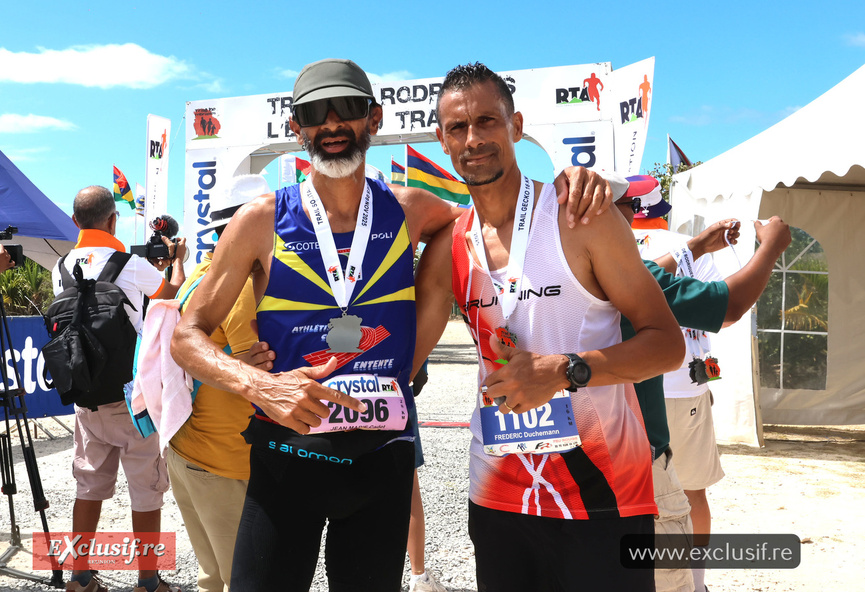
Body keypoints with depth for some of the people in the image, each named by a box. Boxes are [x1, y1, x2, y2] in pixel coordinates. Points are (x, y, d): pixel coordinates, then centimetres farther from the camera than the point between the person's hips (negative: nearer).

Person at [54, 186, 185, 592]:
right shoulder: (130, 265, -13)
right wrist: (177, 259, 25)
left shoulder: (62, 268, 4)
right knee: (147, 489, 4)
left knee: (89, 485, 15)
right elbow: (174, 292, 6)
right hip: (132, 394, -6)